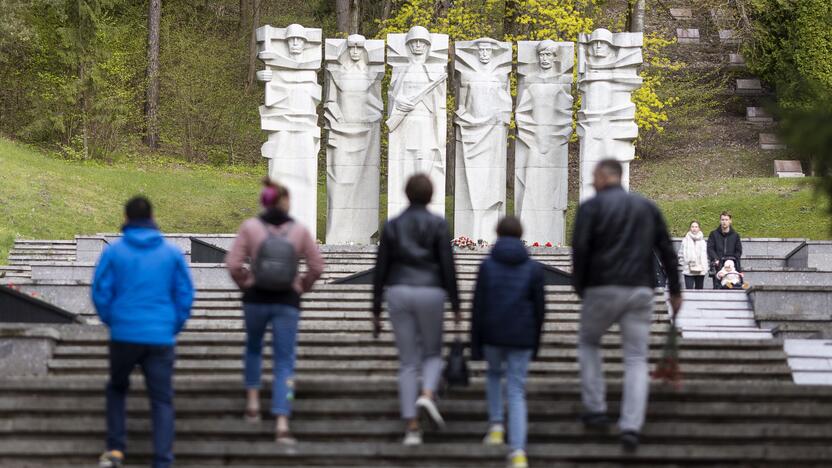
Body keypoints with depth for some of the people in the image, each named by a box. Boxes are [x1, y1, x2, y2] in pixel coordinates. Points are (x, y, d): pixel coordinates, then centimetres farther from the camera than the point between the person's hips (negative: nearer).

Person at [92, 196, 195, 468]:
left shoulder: (114, 252, -2)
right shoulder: (172, 253, 2)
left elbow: (100, 292, -1)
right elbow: (186, 294, 3)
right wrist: (175, 326, 15)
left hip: (124, 336, 0)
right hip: (161, 337, 0)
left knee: (117, 388, 23)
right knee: (162, 400, 3)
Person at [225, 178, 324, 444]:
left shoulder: (250, 227, -4)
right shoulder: (299, 230, -1)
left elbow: (233, 264, -7)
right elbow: (317, 267, 2)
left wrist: (245, 283, 10)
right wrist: (302, 288, 16)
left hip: (256, 298, 0)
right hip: (287, 302, 0)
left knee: (253, 347, 29)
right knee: (284, 362, 3)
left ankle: (253, 400, 22)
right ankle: (282, 423, -8)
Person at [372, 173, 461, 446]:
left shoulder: (393, 226, 6)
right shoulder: (438, 225, -1)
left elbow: (381, 270, 5)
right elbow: (448, 267, -6)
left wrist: (376, 311, 10)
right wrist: (455, 306, -1)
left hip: (398, 293, 2)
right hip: (429, 293, -2)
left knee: (408, 362, 7)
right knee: (432, 354, 17)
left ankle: (411, 427, -1)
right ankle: (427, 395, -15)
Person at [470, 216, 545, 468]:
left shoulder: (487, 266, -2)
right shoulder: (534, 269, 2)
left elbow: (478, 307, -4)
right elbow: (539, 309, 4)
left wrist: (475, 345, 2)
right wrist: (535, 344, 16)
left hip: (492, 335, 0)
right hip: (521, 338, 0)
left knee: (494, 374, 30)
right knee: (516, 393, 2)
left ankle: (496, 425, 19)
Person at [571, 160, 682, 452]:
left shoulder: (591, 207, -1)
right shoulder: (647, 207, 13)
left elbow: (580, 249, -11)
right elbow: (666, 250, 11)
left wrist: (579, 286, 2)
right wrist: (675, 290, 16)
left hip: (603, 288, -3)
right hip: (641, 291, 3)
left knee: (588, 343, 22)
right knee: (636, 359, 4)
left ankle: (595, 409, 14)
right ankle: (631, 427, -9)